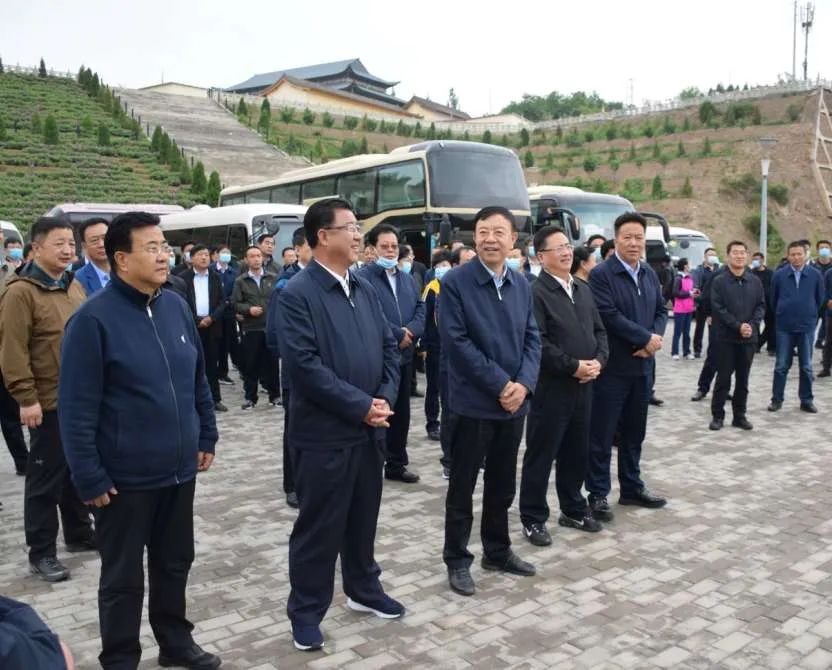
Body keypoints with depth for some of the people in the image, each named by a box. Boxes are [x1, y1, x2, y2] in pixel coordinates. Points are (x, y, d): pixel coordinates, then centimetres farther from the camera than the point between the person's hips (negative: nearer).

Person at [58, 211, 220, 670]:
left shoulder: (176, 307, 3)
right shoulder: (94, 319, -15)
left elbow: (198, 379, 13)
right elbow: (76, 408, -15)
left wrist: (206, 437, 12)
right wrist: (90, 478, -15)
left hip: (179, 469, 6)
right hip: (125, 478, -5)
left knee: (175, 563, 20)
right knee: (123, 578, 12)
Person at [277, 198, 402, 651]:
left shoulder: (365, 289, 10)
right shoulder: (297, 293, -13)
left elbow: (389, 347, 12)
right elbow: (304, 365, -20)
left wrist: (385, 399, -4)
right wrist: (361, 405, -17)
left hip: (369, 428, 7)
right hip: (324, 433, -6)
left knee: (363, 517, 19)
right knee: (319, 525, 5)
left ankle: (363, 589, 38)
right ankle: (305, 610, 22)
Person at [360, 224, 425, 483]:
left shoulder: (408, 278, 16)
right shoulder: (363, 277, -8)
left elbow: (421, 310, 10)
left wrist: (410, 331, -10)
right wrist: (398, 334, -15)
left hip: (404, 355, 7)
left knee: (401, 412, 13)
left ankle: (396, 464, 24)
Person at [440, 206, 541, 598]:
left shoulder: (521, 285, 8)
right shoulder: (455, 282, -10)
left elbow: (532, 339, 7)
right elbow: (456, 342, -16)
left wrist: (523, 383, -10)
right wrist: (500, 384, -17)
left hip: (514, 402, 6)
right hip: (473, 403, -5)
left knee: (502, 485, 17)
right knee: (462, 486, 7)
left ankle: (498, 551, 34)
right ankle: (457, 560, 21)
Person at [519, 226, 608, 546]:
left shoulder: (584, 290, 14)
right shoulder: (535, 293, -12)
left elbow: (599, 330, 16)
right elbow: (537, 343, -19)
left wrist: (598, 361, -3)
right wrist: (574, 366, -17)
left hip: (583, 386, 7)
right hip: (550, 388, -7)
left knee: (577, 453, 16)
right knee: (541, 455, 2)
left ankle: (573, 510, 31)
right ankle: (533, 519, 13)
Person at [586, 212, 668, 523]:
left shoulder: (650, 274, 12)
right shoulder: (601, 274, -12)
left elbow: (661, 311, 13)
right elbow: (609, 316, -20)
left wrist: (655, 339, -8)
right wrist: (646, 338, -14)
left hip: (642, 366, 7)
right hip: (611, 368, -7)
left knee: (634, 432, 16)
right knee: (601, 434, 2)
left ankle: (632, 487, 29)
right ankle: (598, 494, 11)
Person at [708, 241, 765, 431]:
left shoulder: (755, 281, 6)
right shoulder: (719, 281, -4)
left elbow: (761, 306, 6)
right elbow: (718, 308, -10)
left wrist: (752, 325, -11)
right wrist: (738, 326, -16)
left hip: (749, 337, 3)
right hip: (725, 337, -3)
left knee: (743, 379, 9)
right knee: (723, 378, 1)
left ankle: (740, 415, 19)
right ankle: (717, 415, 12)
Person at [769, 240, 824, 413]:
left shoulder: (815, 275, -3)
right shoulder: (779, 275, -3)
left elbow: (819, 300, 9)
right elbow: (773, 299, 8)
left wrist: (810, 316, 15)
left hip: (807, 327, 0)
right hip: (784, 327, 0)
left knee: (806, 366, 8)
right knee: (781, 366, 5)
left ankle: (806, 400, 17)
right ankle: (777, 399, 13)